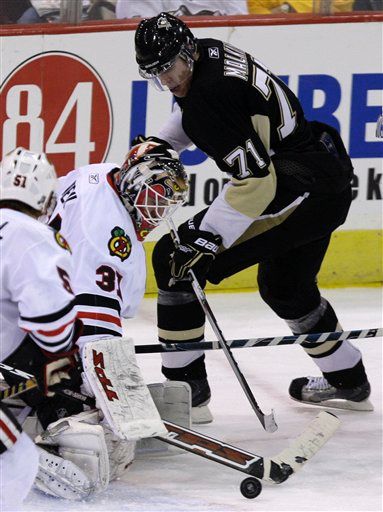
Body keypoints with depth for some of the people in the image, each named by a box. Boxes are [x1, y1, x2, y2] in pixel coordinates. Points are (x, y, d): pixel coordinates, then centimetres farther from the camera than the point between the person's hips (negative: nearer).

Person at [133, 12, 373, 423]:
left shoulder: (211, 91, -23)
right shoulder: (209, 52, 6)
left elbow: (254, 180, -27)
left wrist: (208, 239, -27)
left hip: (299, 189, -11)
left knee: (176, 259, -10)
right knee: (285, 286, 32)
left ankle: (183, 386, -6)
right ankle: (347, 380, 47)